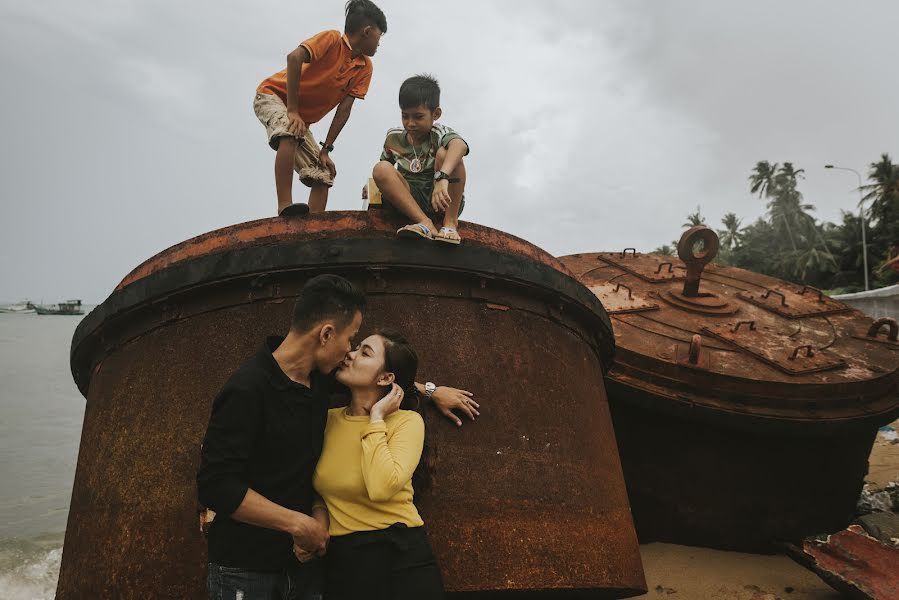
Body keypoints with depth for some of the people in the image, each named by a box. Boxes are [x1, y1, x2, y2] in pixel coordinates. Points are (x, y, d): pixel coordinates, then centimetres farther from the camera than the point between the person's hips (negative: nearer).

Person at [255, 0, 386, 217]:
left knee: (323, 176, -6)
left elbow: (344, 109, -4)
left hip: (304, 120, 7)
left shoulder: (365, 67, 0)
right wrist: (292, 111, -34)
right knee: (291, 134, -38)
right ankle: (285, 207, -40)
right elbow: (294, 57, -33)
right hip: (272, 95, -7)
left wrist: (326, 150, -10)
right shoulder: (332, 39, -18)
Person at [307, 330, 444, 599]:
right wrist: (318, 514, -4)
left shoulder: (406, 421, -12)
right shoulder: (329, 419, 3)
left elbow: (382, 488, -28)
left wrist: (376, 417, -18)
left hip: (400, 557, -4)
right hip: (341, 561, 4)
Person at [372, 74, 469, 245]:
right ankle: (425, 223, -30)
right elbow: (386, 172, 20)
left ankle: (450, 222, -20)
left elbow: (460, 145, -39)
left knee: (444, 152, -27)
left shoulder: (439, 133, -12)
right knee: (381, 169, -20)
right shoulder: (394, 138, 2)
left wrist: (442, 177, -54)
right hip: (411, 201, 4)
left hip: (443, 200, -3)